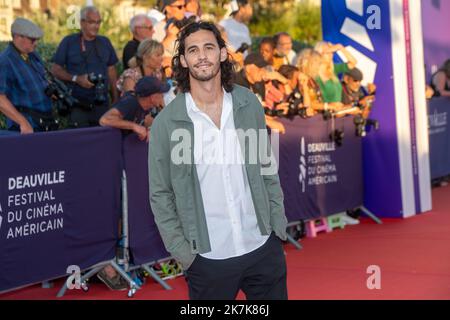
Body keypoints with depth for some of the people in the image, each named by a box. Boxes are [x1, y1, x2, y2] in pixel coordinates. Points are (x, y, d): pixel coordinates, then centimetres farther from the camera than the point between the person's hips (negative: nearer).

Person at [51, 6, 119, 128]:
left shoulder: (105, 42, 13)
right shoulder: (69, 42, 1)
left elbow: (111, 71, 16)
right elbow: (55, 69, 0)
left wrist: (116, 100, 11)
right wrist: (76, 79, -14)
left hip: (102, 104, 3)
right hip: (77, 105, -3)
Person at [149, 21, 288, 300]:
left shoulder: (249, 104, 1)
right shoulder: (167, 122, -7)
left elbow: (268, 168, 8)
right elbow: (160, 195, -3)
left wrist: (279, 225, 4)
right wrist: (183, 253, -6)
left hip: (264, 249, 2)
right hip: (208, 259, -2)